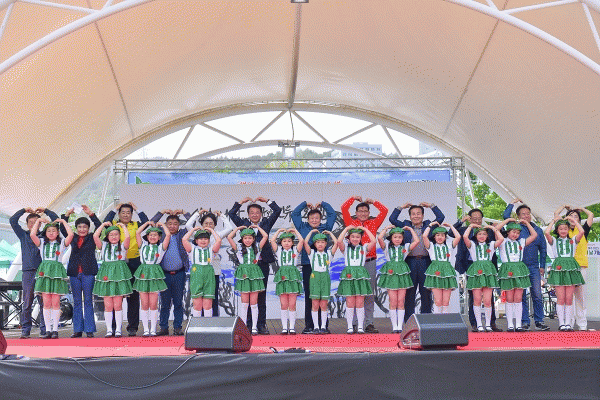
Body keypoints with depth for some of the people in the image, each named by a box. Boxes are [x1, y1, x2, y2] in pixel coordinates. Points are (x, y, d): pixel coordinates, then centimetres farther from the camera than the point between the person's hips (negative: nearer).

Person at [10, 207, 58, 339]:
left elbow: (56, 220, 10)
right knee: (27, 303, 0)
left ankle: (44, 330, 1)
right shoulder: (23, 235, 14)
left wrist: (45, 210, 10)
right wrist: (24, 210, 11)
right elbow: (13, 221, 9)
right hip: (28, 272, 0)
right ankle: (25, 330, 5)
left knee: (44, 302, -3)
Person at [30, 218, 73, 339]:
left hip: (57, 272, -1)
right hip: (44, 272, 1)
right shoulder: (42, 243, 13)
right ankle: (48, 330, 2)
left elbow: (71, 234, -7)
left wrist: (63, 221, 3)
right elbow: (32, 234, -4)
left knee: (55, 303, -3)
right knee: (46, 303, -1)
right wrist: (38, 221, 5)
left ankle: (55, 330, 1)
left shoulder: (61, 243, 10)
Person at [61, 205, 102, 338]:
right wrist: (67, 214, 3)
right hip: (74, 273, 3)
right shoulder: (73, 239, 13)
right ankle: (78, 329, 12)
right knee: (77, 302, 7)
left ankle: (89, 330, 1)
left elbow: (99, 227, -6)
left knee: (88, 301, -1)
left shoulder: (92, 238, 5)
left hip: (88, 273, -3)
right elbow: (63, 229, 10)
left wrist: (91, 214, -10)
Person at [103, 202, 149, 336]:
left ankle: (133, 327, 8)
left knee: (133, 296, 3)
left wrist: (137, 210, 2)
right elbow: (105, 222, -11)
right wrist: (115, 209, -1)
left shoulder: (136, 225, 11)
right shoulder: (114, 225, 9)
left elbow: (146, 223, -6)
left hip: (133, 263, 1)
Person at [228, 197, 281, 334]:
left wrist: (266, 200, 8)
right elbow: (231, 214, 4)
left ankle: (261, 324, 11)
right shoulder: (244, 224, 9)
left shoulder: (266, 223, 9)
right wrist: (241, 202, 5)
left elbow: (277, 211, 7)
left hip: (262, 263, 0)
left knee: (261, 295, 5)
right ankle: (248, 325, 9)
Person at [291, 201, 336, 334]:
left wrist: (322, 204, 22)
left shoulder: (325, 228, 12)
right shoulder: (303, 228, 13)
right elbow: (295, 214, 18)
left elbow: (332, 214, 14)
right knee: (309, 296, 2)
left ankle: (323, 324, 3)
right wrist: (305, 204, 25)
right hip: (307, 265, 1)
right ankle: (309, 325, 6)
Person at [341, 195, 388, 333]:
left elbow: (384, 210, 9)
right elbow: (344, 208, 2)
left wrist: (372, 202, 14)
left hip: (370, 261, 2)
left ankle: (369, 323, 7)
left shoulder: (373, 223, 12)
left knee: (369, 294, 4)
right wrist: (354, 198, 11)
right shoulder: (351, 223, 9)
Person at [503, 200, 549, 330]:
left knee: (537, 295, -1)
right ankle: (525, 322, 8)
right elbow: (506, 216, -10)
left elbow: (542, 249, 18)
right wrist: (512, 203, 3)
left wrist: (542, 266, 13)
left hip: (534, 267, 2)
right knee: (521, 296, 2)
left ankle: (539, 322, 6)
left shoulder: (538, 230, 12)